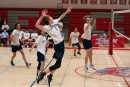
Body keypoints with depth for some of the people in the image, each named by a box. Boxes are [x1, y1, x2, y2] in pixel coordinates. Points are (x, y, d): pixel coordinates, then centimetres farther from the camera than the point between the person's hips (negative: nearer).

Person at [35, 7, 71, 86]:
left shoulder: (55, 22, 5)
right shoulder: (47, 27, -17)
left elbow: (61, 17, 23)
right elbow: (37, 25, -31)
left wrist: (67, 12, 20)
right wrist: (42, 16, -33)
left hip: (61, 44, 8)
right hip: (58, 45, -8)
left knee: (58, 63, 15)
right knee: (58, 64, -9)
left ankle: (50, 76, 25)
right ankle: (43, 74, -3)